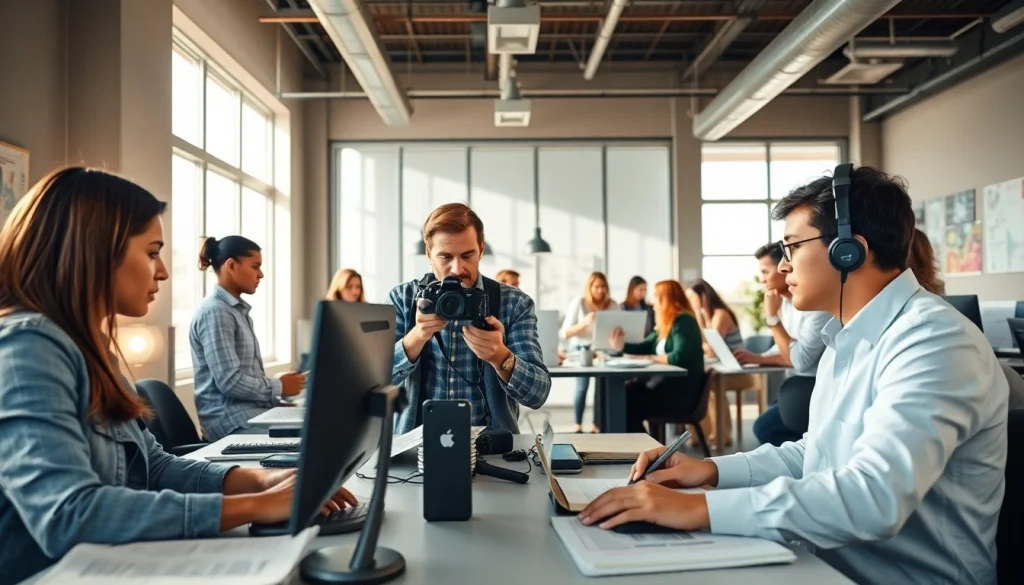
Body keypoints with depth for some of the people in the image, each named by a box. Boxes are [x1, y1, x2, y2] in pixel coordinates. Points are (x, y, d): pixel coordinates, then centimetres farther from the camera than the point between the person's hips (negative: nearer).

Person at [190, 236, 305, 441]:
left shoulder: (238, 310, 16)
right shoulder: (214, 312, -12)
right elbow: (230, 381, -19)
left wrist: (276, 388, 4)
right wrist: (279, 387, -9)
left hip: (250, 409, 9)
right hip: (231, 420, -8)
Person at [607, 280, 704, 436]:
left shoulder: (684, 322, -13)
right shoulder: (667, 324, 16)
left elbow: (679, 357, -25)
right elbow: (645, 347, 21)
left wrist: (653, 358, -10)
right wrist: (622, 346, 4)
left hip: (682, 391, -9)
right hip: (666, 382, 9)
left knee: (628, 405, -21)